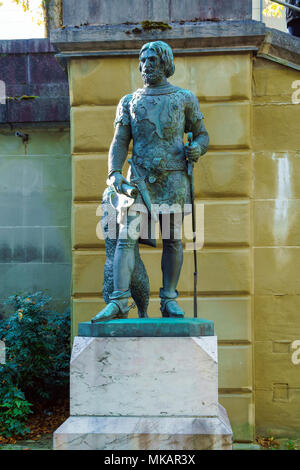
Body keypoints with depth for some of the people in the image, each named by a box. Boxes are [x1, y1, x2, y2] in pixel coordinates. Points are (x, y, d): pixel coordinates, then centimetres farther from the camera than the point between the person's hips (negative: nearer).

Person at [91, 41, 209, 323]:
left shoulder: (185, 98, 12)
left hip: (173, 178, 0)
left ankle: (169, 300, 12)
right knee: (126, 237, -11)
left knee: (172, 239, 3)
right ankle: (119, 302, -13)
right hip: (140, 178, 1)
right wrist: (114, 172, -7)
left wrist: (196, 148, -9)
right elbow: (120, 142, 8)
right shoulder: (129, 102, 15)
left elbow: (202, 135, 15)